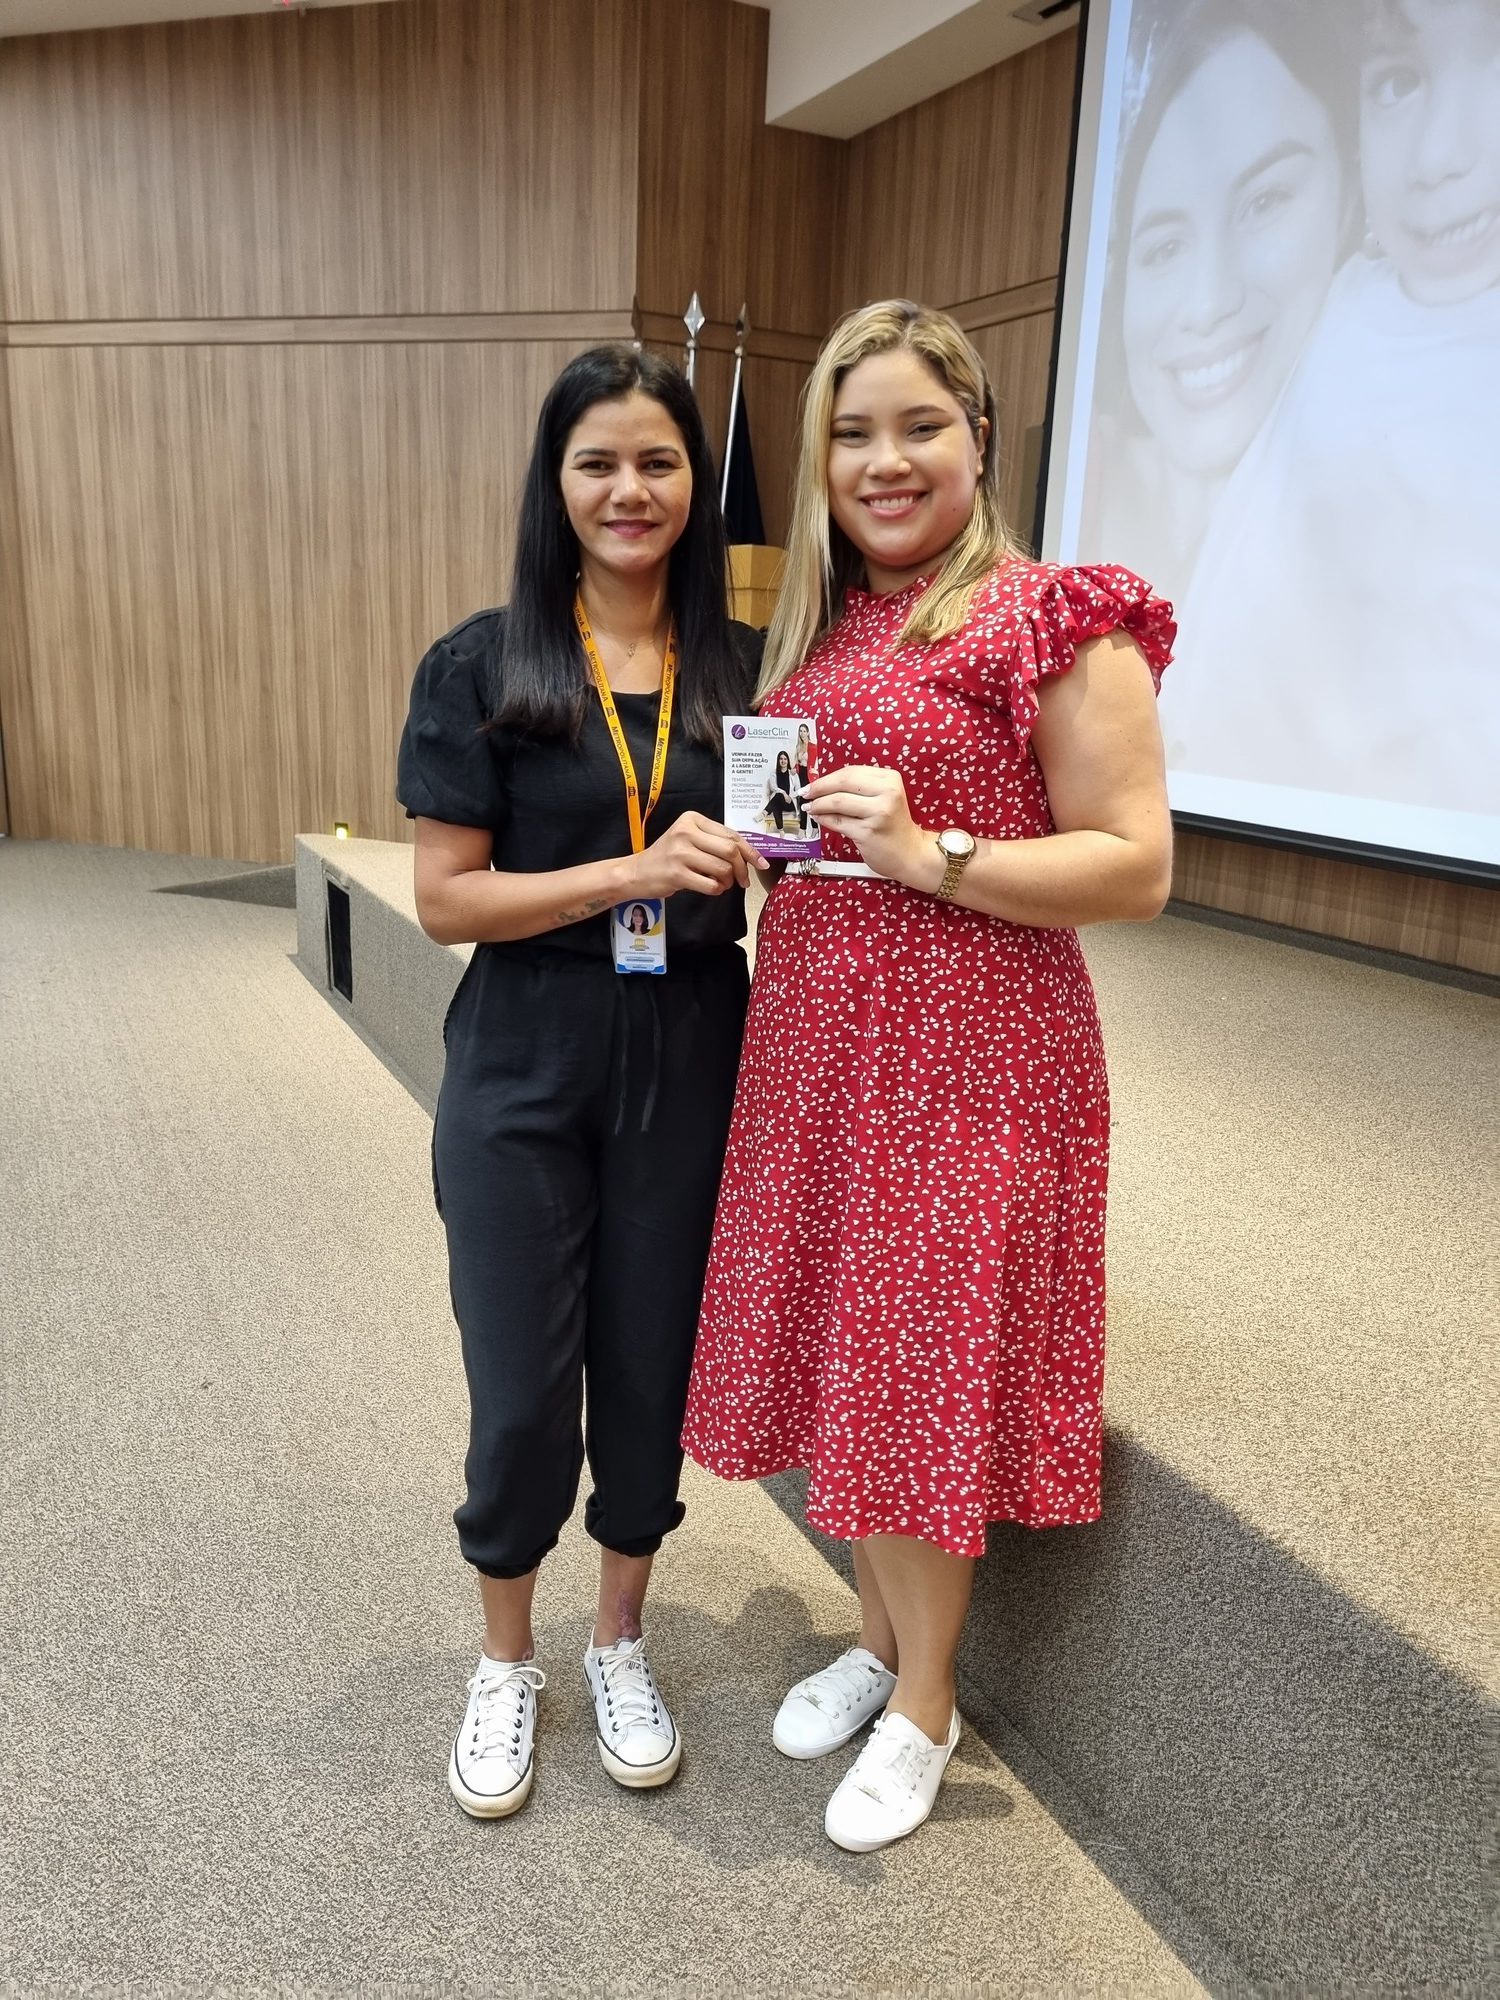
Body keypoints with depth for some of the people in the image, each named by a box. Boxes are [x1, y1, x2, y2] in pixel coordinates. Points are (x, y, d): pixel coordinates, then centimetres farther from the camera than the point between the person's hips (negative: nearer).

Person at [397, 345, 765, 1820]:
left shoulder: (741, 667, 3)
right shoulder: (481, 667, -4)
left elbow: (775, 854, 13)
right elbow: (446, 898, -9)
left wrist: (757, 857, -10)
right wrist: (635, 870, -20)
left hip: (688, 1073, 2)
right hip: (525, 1079, -2)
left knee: (651, 1371, 14)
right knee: (522, 1395, 8)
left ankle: (621, 1641, 40)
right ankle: (504, 1662, 37)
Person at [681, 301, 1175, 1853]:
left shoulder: (1055, 622, -9)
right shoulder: (813, 633, 12)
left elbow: (1137, 867, -13)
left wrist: (930, 854, -21)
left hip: (966, 1057, -7)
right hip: (812, 1041, 7)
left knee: (927, 1368, 5)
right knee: (841, 1350, 16)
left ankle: (925, 1706, 31)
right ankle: (877, 1638, 41)